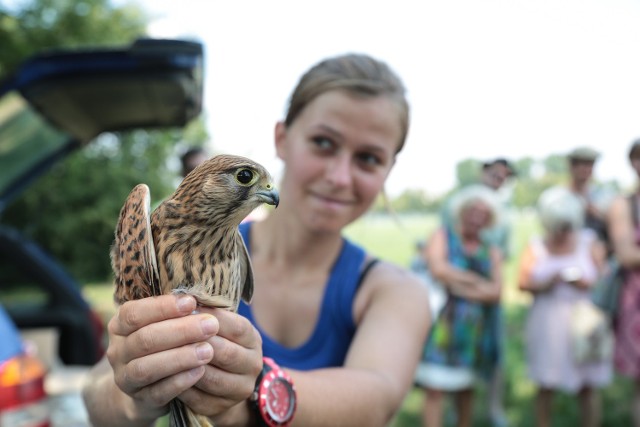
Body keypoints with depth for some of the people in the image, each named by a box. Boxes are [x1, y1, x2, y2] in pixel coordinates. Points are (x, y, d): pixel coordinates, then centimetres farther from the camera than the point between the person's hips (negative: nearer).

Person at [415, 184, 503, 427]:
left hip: (475, 327, 4)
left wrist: (460, 286, -11)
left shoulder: (491, 251, 10)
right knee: (435, 388, -7)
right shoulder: (442, 235, 2)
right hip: (443, 323, -4)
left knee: (466, 387, 14)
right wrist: (478, 282, -6)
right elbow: (438, 269, -15)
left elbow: (496, 291, -1)